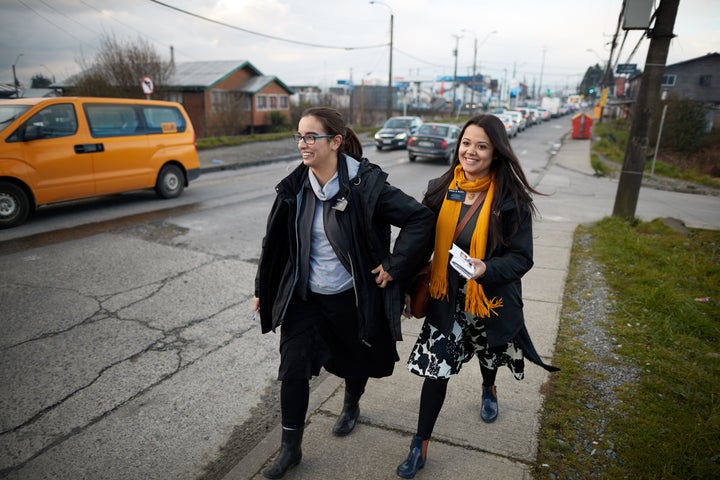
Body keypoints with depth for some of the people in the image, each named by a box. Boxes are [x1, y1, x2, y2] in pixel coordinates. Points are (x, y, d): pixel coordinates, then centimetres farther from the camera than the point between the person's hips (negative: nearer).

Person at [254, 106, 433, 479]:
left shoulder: (365, 184, -18)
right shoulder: (295, 187, -4)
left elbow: (420, 217, -16)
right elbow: (275, 241, 5)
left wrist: (394, 266, -17)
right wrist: (263, 289, 9)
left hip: (352, 297, -2)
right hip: (304, 297, 3)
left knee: (354, 359, 20)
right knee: (293, 369, 1)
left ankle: (351, 406, 54)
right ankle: (290, 448, 24)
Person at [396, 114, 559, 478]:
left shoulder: (512, 199, -17)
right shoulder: (439, 190, -7)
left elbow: (522, 257, -14)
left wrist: (486, 268, -34)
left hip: (491, 299, -1)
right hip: (446, 299, 1)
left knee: (488, 353, 26)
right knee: (435, 369, 2)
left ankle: (488, 390, 63)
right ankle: (420, 447, 21)